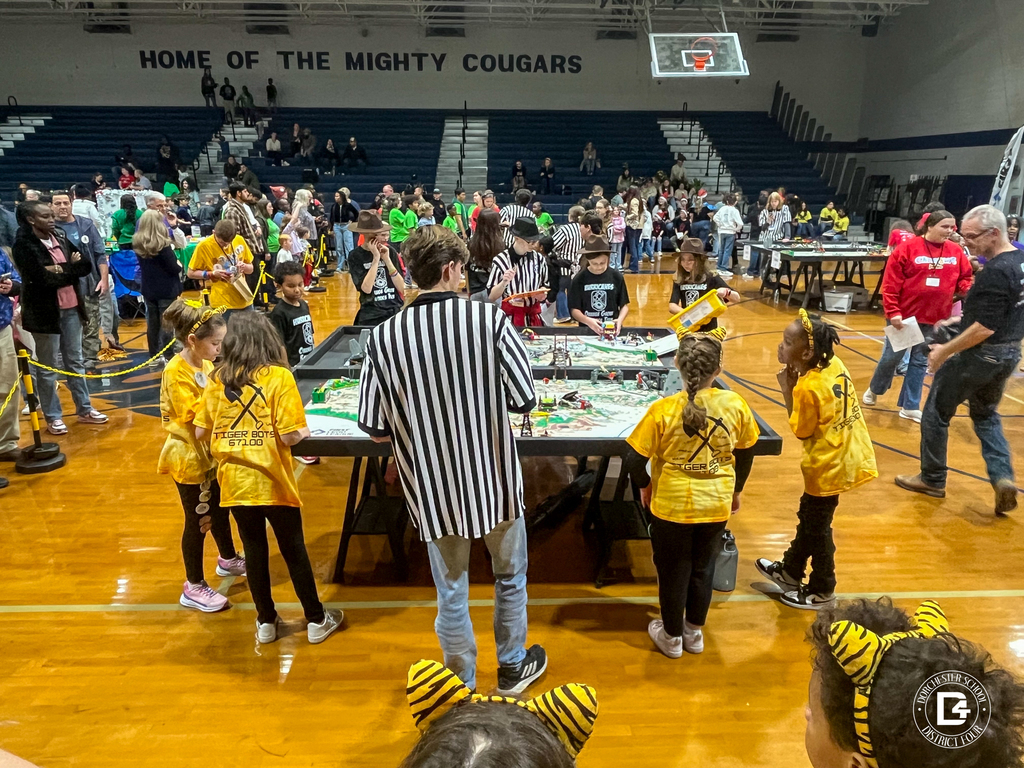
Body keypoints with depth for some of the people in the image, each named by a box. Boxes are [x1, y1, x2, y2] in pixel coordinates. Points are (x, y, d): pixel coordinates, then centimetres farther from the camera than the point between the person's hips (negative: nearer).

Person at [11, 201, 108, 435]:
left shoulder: (60, 237, 6)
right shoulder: (24, 245, -12)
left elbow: (86, 265, -1)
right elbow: (43, 279, -21)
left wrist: (62, 270, -16)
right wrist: (71, 269, -9)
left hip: (71, 307, 6)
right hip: (45, 311, -6)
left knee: (75, 361, 15)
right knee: (48, 367, 5)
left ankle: (84, 409, 26)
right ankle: (53, 417, 15)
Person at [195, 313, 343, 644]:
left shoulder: (217, 379, 1)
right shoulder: (279, 376, -10)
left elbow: (201, 433, 3)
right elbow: (290, 436, -16)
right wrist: (305, 431, 5)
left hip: (234, 482, 3)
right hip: (272, 482, -3)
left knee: (254, 551, 16)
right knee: (294, 551, 10)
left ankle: (266, 623, 29)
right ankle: (317, 621, 23)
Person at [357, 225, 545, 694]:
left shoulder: (383, 337, -12)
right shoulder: (490, 318, -16)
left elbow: (374, 430, -7)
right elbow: (524, 401, -11)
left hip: (433, 489, 1)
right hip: (494, 479, 0)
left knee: (451, 593, 18)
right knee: (510, 576, 24)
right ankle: (512, 668, 45)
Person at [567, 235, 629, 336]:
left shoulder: (616, 277, 4)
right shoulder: (579, 279, 0)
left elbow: (624, 305, 9)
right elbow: (574, 309, 0)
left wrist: (620, 320, -10)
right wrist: (587, 321, -18)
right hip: (587, 330, -1)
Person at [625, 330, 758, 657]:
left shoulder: (664, 409, -21)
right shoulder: (735, 405, -11)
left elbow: (634, 461, -17)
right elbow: (745, 454, 3)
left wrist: (645, 485, 4)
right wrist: (736, 490, 19)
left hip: (672, 506, -3)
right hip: (716, 505, 3)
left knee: (673, 571, 16)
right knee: (703, 568, 22)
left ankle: (672, 637, 34)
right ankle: (694, 633, 40)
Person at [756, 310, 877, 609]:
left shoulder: (808, 387, -27)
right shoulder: (835, 364, -3)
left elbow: (802, 432, -15)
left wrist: (787, 390, -15)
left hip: (829, 465, -9)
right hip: (849, 455, 9)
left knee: (817, 527, 10)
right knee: (808, 516, 23)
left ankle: (822, 591, 27)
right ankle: (790, 570, 40)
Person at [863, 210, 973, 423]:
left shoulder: (956, 252, 2)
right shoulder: (907, 248, -11)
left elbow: (965, 279, 9)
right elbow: (890, 284, -13)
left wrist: (970, 290, -14)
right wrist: (893, 312, -17)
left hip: (934, 318, 4)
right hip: (904, 315, -4)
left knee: (920, 361, 11)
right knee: (892, 357, 7)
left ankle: (910, 407, 20)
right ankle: (874, 389, 33)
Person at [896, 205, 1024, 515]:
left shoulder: (996, 272, -25)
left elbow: (984, 329, -26)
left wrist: (945, 351, -17)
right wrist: (961, 319, 18)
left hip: (982, 354, -9)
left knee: (936, 412, 7)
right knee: (986, 414, 24)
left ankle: (932, 480, 19)